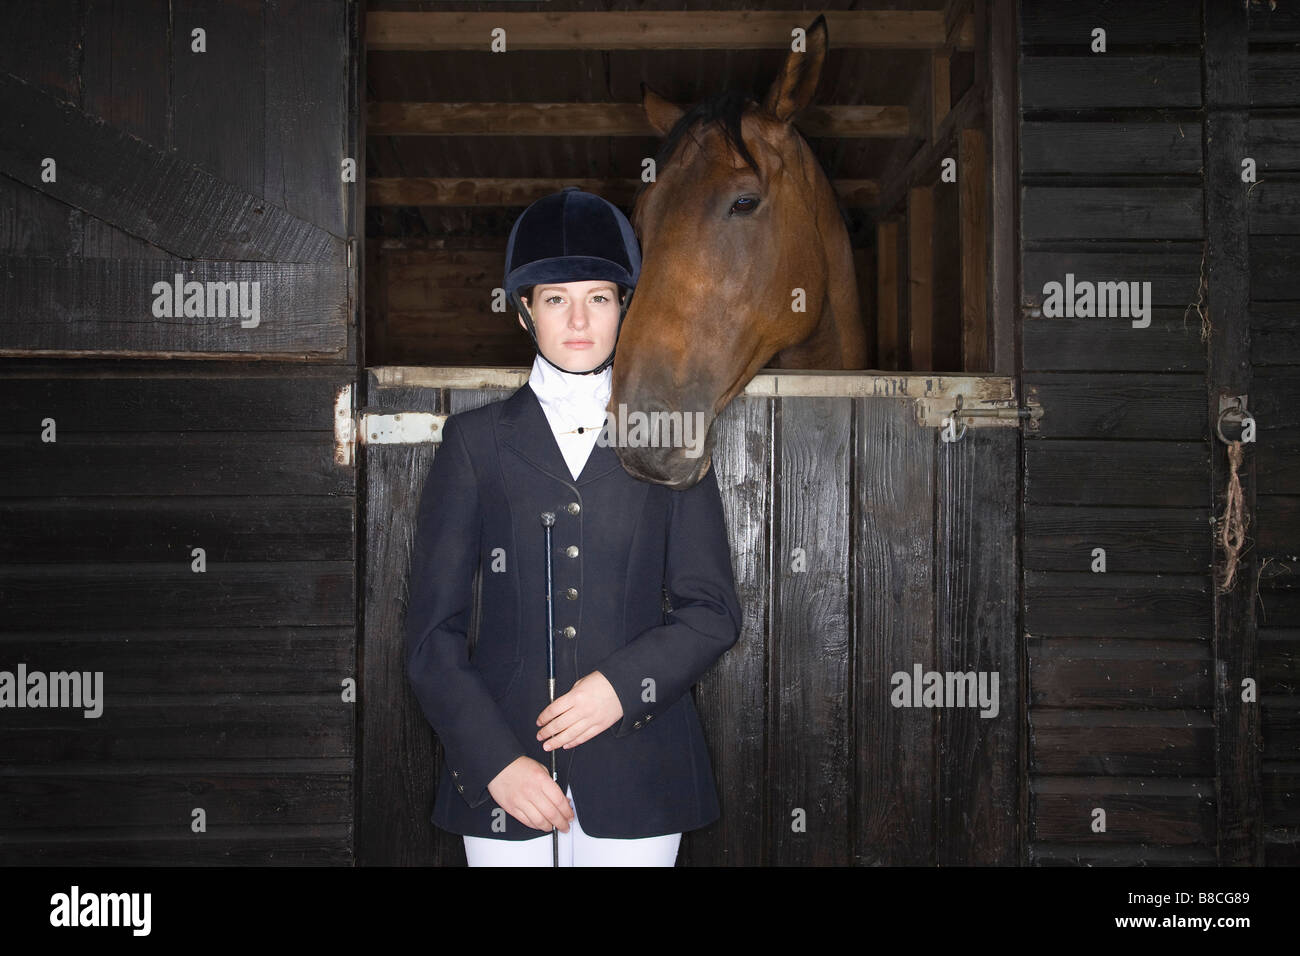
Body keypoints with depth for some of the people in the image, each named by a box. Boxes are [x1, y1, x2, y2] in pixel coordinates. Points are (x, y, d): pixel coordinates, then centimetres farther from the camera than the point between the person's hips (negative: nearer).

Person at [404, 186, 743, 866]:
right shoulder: (475, 440, 5)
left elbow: (712, 611, 5)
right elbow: (433, 631, 1)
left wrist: (624, 682, -12)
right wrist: (497, 760, -10)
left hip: (637, 771, 1)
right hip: (504, 768, 0)